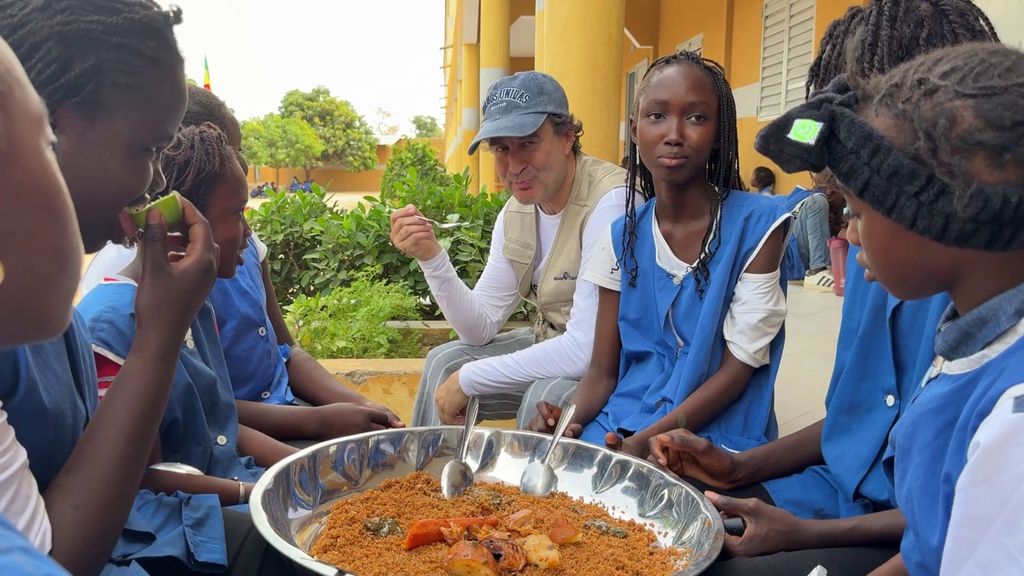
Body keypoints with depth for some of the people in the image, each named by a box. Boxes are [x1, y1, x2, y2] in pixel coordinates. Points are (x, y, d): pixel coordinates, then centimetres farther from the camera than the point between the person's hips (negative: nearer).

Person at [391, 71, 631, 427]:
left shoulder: (611, 202, -26)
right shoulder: (516, 213, 0)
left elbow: (587, 349, -30)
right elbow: (481, 329, 0)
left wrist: (468, 379, -21)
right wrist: (431, 257, -17)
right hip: (552, 350, 7)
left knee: (545, 396, -32)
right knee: (444, 362, 4)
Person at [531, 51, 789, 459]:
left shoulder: (757, 224, -8)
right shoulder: (623, 237, 4)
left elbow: (738, 368, -8)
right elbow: (602, 370, 5)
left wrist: (649, 441, -19)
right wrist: (569, 420, -16)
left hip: (716, 433, -4)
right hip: (622, 423, 4)